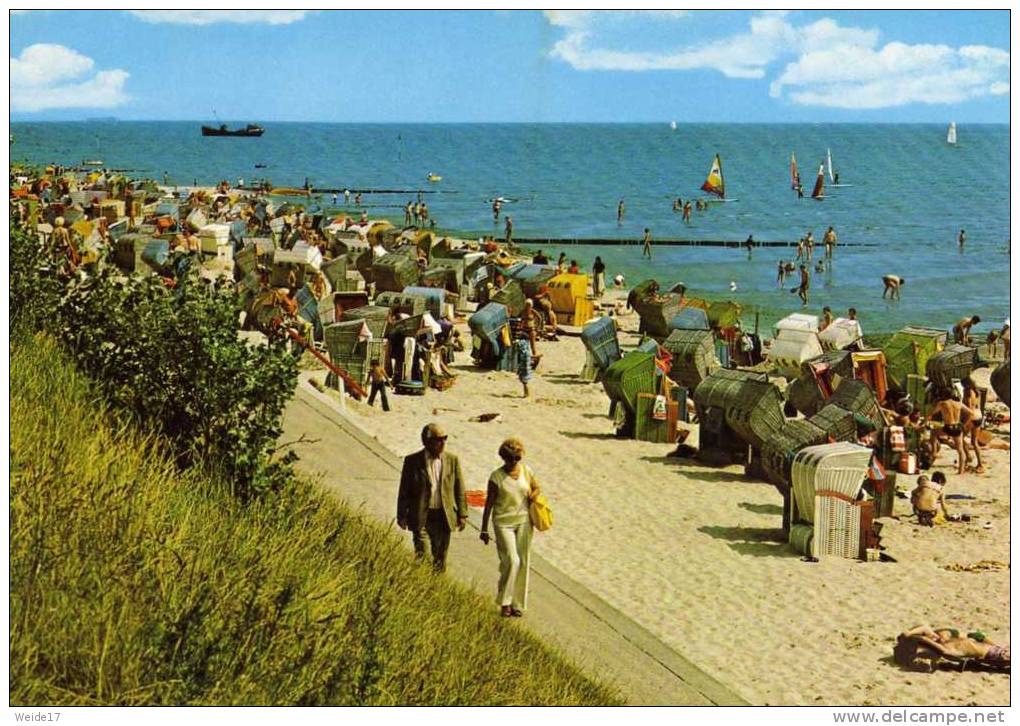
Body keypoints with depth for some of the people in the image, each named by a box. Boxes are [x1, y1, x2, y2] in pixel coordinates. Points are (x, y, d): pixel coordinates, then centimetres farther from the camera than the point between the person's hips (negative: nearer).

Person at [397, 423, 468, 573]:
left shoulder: (452, 460, 2)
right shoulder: (412, 461, -4)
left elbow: (459, 489, 7)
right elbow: (404, 491, 1)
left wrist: (462, 514, 4)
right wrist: (402, 516, 1)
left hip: (444, 517, 2)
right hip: (421, 517, -2)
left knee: (440, 557, 10)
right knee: (422, 556, -10)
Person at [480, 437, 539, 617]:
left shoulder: (526, 471, 2)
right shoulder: (496, 477, -8)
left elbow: (537, 487, 20)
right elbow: (489, 504, -4)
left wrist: (532, 496, -4)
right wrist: (484, 530, -3)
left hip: (523, 522, 4)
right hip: (503, 523, -4)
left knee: (523, 563, 4)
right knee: (511, 561, -16)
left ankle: (518, 604, 15)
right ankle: (504, 602, -2)